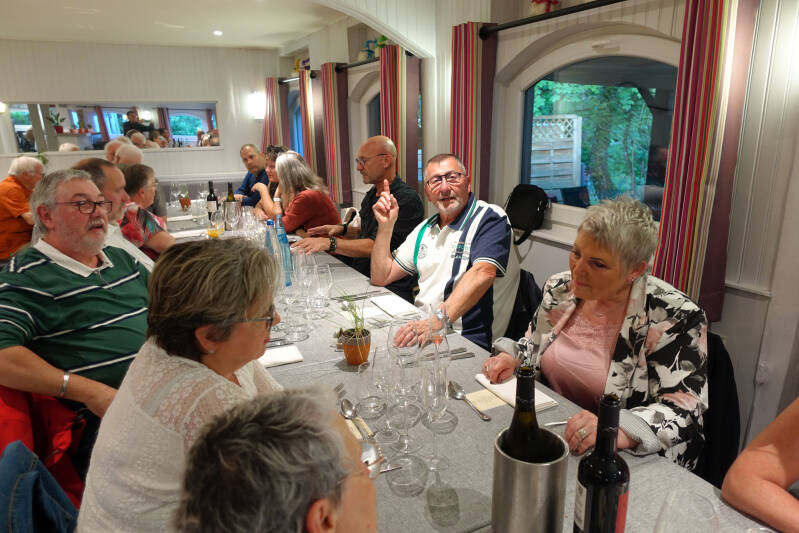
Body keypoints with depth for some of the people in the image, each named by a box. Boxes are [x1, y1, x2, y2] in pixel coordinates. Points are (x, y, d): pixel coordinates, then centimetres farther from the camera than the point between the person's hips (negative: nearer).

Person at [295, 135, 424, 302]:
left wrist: (329, 243, -28)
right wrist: (343, 229, 12)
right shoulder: (371, 195, 15)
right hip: (361, 279, 8)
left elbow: (376, 246, -23)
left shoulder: (407, 200, -16)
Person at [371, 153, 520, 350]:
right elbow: (381, 278, 17)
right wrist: (386, 225, 7)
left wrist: (441, 317, -40)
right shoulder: (424, 229, 16)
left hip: (468, 340, -6)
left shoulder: (490, 218, -6)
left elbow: (483, 273, -26)